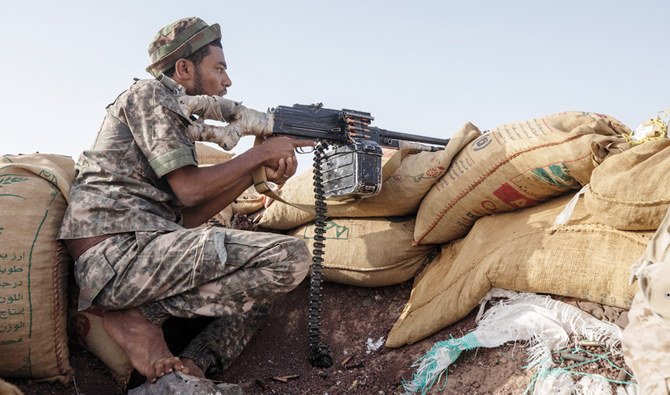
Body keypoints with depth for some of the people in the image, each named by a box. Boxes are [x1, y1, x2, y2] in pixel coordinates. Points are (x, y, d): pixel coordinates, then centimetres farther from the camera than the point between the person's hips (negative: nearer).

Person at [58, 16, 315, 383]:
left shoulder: (173, 112, 26)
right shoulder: (149, 94, 0)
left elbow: (186, 218, 16)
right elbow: (189, 189, -9)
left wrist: (258, 171, 8)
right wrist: (261, 152, 1)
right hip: (119, 251, -10)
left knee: (265, 276, 20)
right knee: (289, 257, -18)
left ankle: (190, 367, 0)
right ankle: (141, 316, -10)